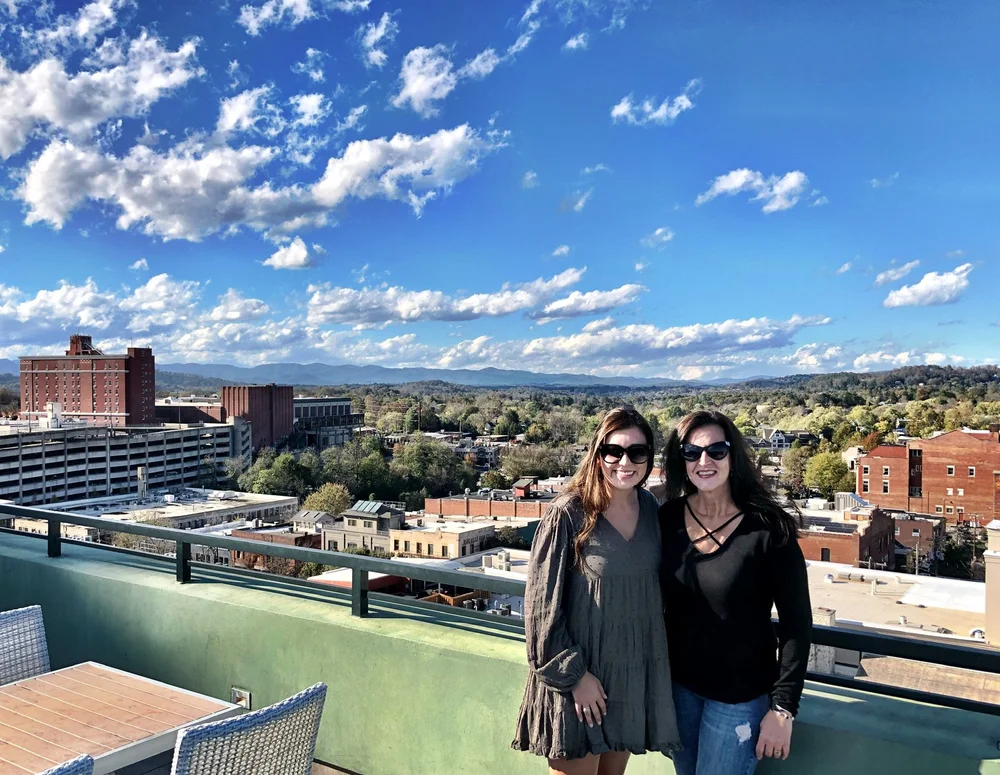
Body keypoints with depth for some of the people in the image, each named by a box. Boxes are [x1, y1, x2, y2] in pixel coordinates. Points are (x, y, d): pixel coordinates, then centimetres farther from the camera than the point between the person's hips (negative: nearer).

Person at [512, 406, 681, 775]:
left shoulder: (650, 509, 1)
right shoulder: (568, 515, -16)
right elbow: (542, 604, -15)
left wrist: (661, 657, 10)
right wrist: (573, 674, -15)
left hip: (634, 673, 5)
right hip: (577, 675, -5)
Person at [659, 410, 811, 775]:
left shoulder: (768, 529, -18)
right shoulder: (668, 518, -6)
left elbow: (796, 624, -13)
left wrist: (782, 708, -14)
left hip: (741, 694, -4)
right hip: (677, 683, 4)